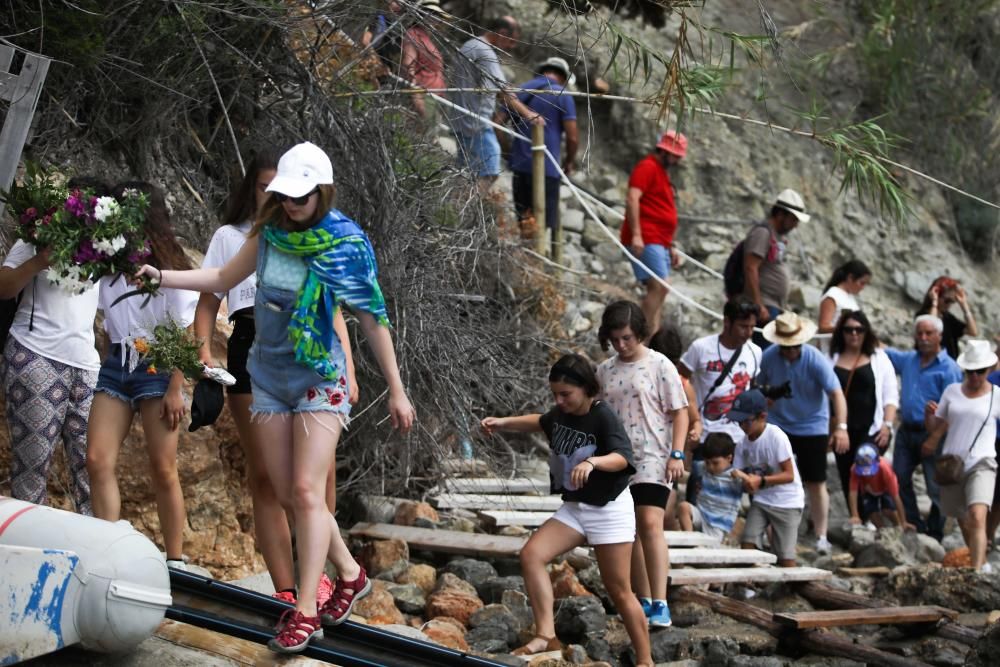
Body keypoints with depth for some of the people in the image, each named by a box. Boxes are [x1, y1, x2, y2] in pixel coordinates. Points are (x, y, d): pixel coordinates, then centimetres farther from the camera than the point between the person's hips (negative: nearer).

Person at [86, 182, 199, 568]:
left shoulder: (169, 269, -6)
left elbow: (185, 334, -8)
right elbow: (108, 323, 14)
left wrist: (175, 390, -13)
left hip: (156, 367, -5)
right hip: (116, 366, 5)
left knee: (163, 470, -2)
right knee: (97, 460, -7)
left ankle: (175, 561, 3)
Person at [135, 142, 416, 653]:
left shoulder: (346, 244, -12)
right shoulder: (270, 232, -1)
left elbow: (373, 320, -7)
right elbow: (224, 278, 11)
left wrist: (396, 390, -5)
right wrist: (162, 277, 0)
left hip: (319, 380, -5)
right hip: (269, 376, 5)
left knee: (306, 491, -12)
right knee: (288, 495, 7)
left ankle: (304, 612, -7)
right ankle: (350, 576, 26)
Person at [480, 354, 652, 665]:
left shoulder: (604, 418, -20)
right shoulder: (562, 413, 2)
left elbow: (621, 458, -35)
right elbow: (540, 422, 25)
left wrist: (592, 462, -55)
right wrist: (504, 423, 10)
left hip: (609, 510, -7)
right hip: (573, 507, 7)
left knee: (618, 590, -2)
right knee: (531, 554, -14)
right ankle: (546, 636, -14)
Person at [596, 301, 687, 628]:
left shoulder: (659, 365, -3)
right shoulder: (604, 371, 10)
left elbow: (679, 412, -3)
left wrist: (677, 454, -11)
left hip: (652, 458, -5)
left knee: (650, 524, -18)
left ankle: (660, 604, -19)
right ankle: (644, 601, 15)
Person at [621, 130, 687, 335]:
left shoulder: (662, 172, 25)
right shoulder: (647, 167, -5)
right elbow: (632, 199, -18)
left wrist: (670, 246, 26)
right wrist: (636, 234, -26)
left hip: (659, 242, 10)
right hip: (645, 241, -10)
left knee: (657, 290, 5)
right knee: (659, 287, -18)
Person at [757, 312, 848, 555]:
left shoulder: (816, 360, -18)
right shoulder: (768, 357, -8)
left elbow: (836, 393, -24)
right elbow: (757, 387, 9)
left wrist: (841, 427, -35)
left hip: (812, 427, -2)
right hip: (778, 425, 2)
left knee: (816, 484, 0)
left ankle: (821, 537, 9)